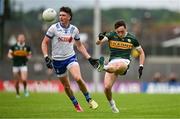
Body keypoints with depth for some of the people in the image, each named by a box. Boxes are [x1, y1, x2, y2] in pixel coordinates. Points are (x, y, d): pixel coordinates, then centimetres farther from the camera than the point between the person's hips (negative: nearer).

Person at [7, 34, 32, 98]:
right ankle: (17, 94, 23)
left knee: (24, 79, -17)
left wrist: (28, 56, -7)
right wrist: (11, 56, -19)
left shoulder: (27, 47, 3)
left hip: (23, 65, -1)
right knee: (17, 81, 6)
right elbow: (9, 54, 2)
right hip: (15, 66, 1)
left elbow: (30, 54, 15)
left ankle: (25, 89, 13)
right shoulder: (14, 47, 1)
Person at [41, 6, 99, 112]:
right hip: (57, 60, 0)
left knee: (78, 78, -24)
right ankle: (76, 105, 28)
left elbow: (79, 45, 12)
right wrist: (46, 57, -16)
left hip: (71, 57, 0)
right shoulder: (54, 28, -9)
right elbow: (44, 43, -4)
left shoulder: (74, 29, -1)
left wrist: (89, 58, 6)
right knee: (66, 86, 7)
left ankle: (89, 100, -6)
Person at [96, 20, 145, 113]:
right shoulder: (111, 35, 4)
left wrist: (141, 66, 6)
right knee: (107, 87, -13)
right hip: (112, 62, 1)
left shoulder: (131, 39, 6)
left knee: (120, 66, -41)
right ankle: (112, 104, 13)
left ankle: (104, 67, -66)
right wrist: (100, 39, -36)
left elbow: (141, 53, 18)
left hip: (124, 61, -1)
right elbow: (98, 43, -12)